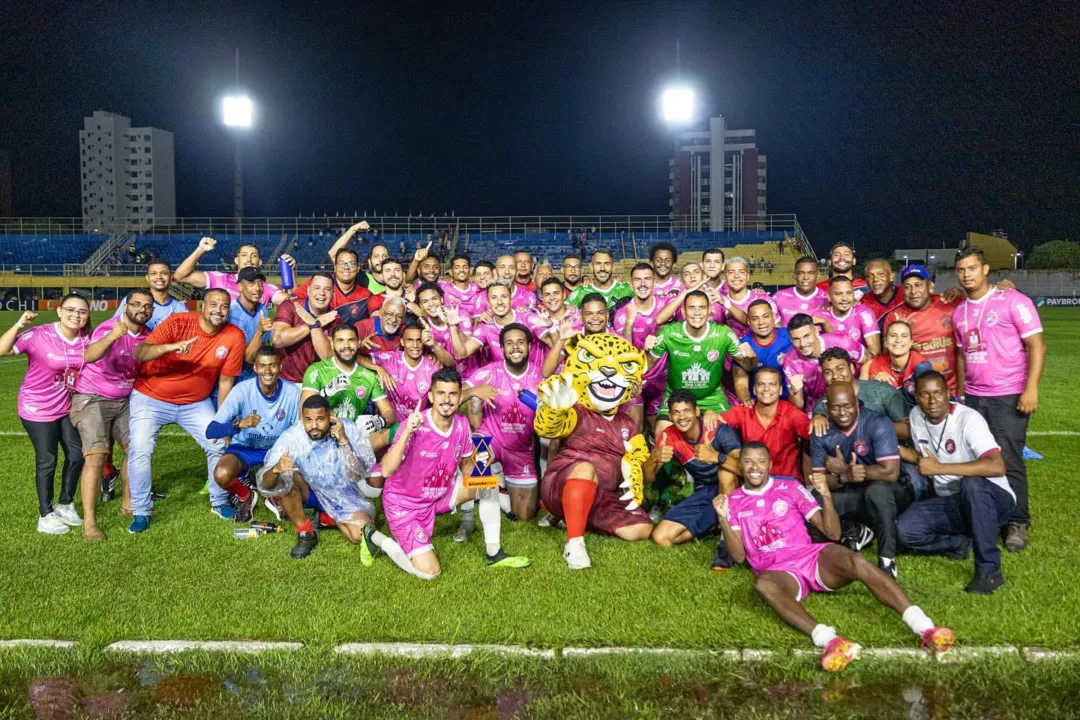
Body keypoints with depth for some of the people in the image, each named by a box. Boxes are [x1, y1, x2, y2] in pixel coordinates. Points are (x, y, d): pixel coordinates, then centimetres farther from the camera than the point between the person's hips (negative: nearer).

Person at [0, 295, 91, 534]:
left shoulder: (86, 339, -4)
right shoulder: (39, 336, -19)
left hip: (68, 407, 6)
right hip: (38, 408, -6)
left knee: (76, 454, 10)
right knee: (47, 461, 2)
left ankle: (65, 505, 31)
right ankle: (46, 515, 17)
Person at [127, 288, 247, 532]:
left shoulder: (234, 337, -13)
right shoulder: (179, 322, -20)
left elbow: (226, 381, -5)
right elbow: (138, 353, -27)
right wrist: (171, 346, -46)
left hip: (196, 402, 3)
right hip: (151, 398, -2)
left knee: (220, 445, -3)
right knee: (140, 450, -12)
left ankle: (220, 502, 21)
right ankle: (141, 512, 7)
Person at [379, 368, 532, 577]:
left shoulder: (461, 423, -9)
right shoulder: (415, 426, -28)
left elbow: (466, 467, 5)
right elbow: (387, 471, -38)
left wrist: (479, 462, -18)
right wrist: (407, 432, -49)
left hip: (439, 495, 7)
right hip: (404, 504, -6)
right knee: (429, 572, -14)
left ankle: (494, 554, 7)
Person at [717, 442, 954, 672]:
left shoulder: (790, 488, 11)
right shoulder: (734, 501, 11)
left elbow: (833, 532, 7)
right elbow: (739, 555, 2)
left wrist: (826, 495, -9)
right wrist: (723, 518, -11)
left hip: (813, 556, 1)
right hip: (779, 573, -1)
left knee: (856, 561, -30)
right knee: (762, 583, -37)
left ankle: (925, 629, -40)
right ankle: (827, 639, -56)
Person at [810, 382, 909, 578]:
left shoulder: (877, 423, -20)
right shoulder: (821, 433, -7)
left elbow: (891, 472, -28)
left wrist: (845, 470, -19)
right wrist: (845, 477, -29)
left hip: (888, 494, -4)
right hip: (852, 497, 5)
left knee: (877, 489, -38)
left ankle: (887, 560, -24)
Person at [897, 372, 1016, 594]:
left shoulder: (968, 418, -21)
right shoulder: (916, 416, 0)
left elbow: (997, 466, -36)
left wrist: (939, 468, -33)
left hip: (991, 500, -5)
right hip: (950, 503, 5)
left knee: (971, 484, -40)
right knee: (906, 529, -21)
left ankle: (989, 570, -27)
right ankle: (960, 542, 6)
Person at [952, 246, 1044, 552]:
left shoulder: (1013, 301, -5)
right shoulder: (958, 312, 12)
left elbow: (1036, 345, -8)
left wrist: (1031, 388, -16)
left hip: (1009, 396, -5)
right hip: (972, 397, 5)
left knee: (1008, 462, -4)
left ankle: (1017, 523, 8)